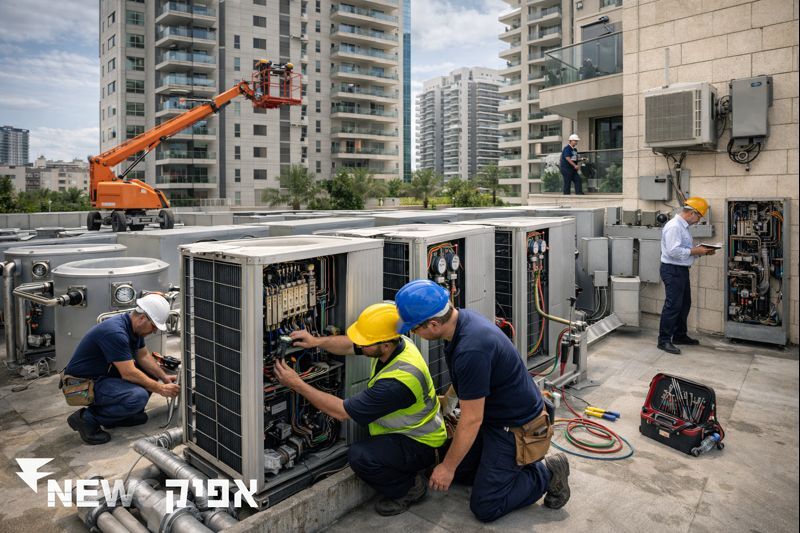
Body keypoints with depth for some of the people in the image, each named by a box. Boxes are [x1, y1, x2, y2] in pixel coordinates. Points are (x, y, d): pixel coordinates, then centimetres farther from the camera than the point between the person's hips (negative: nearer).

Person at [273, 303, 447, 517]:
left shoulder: (400, 379, -37)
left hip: (420, 443, -9)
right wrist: (316, 341, -12)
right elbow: (349, 345, 6)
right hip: (408, 427, 9)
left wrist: (297, 384, -24)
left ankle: (410, 487, 1)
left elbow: (341, 411, -29)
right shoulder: (396, 342, -12)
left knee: (360, 455, -27)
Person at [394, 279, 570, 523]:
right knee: (461, 471, 15)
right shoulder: (462, 317, -8)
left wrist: (448, 467, -11)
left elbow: (471, 421, -25)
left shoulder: (471, 350, -36)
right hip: (493, 414, 9)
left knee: (485, 508, -1)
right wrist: (447, 398, 28)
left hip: (515, 424, -9)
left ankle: (547, 473, 10)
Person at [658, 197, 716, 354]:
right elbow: (674, 251, -26)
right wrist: (695, 251, -18)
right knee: (672, 305, -9)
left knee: (684, 304, 17)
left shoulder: (683, 226, 16)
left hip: (682, 270, 11)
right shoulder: (674, 226, -17)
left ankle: (680, 335, 30)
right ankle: (664, 340, -4)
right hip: (672, 270, -11)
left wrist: (702, 251, 7)